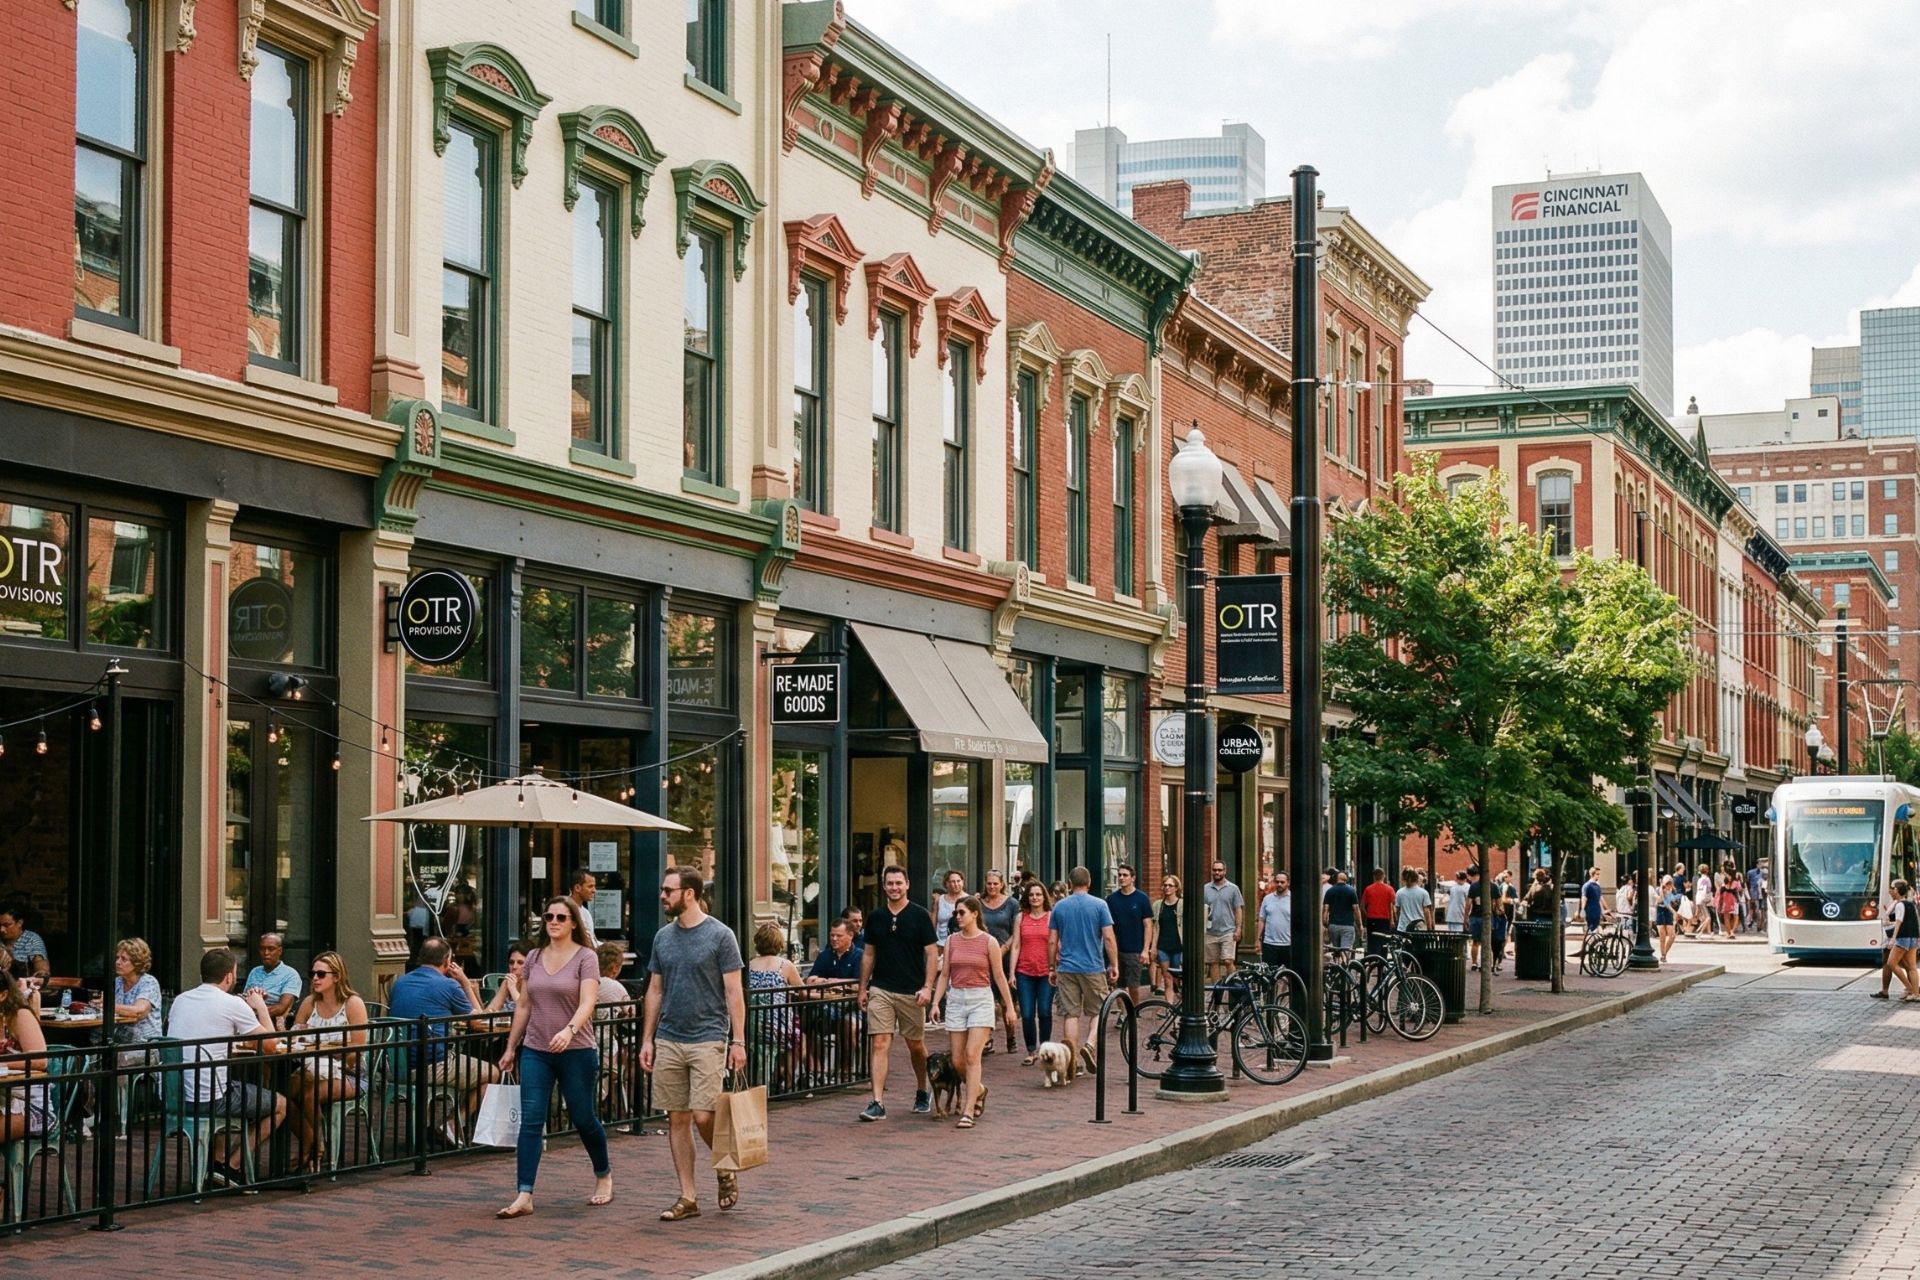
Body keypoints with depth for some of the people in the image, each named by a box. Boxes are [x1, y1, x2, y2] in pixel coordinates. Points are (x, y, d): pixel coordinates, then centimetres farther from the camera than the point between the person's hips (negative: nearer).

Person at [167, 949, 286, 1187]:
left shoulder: (180, 1000, 10)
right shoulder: (233, 1004, -10)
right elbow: (270, 1045, -3)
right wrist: (261, 1007, 11)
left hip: (174, 1096, 7)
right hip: (208, 1100, -7)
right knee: (280, 1105, 12)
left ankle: (217, 1158, 27)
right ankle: (230, 1167, 8)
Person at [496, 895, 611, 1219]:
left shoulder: (585, 958, -5)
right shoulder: (534, 958, 9)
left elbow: (587, 1002, -18)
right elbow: (523, 1006, 16)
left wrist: (569, 1029, -36)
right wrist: (510, 1047, 17)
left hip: (576, 1052, -4)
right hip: (535, 1051, 4)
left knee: (583, 1118, 8)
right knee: (530, 1121, -6)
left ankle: (604, 1176, 33)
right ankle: (524, 1196, -9)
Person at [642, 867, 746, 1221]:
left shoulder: (719, 935, -5)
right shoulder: (663, 936, 10)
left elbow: (734, 992, -5)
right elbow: (655, 991, 15)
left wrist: (738, 1041, -9)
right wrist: (647, 1039, 9)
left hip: (708, 1040, -5)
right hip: (668, 1041, 5)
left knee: (703, 1116, -11)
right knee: (677, 1119, 5)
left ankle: (725, 1170, 17)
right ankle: (688, 1197, 11)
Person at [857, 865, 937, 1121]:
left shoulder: (919, 915, -3)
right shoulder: (876, 917, 7)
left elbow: (932, 953, -4)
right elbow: (868, 954, 14)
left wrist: (927, 987, -12)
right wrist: (863, 988, 11)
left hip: (911, 992, -2)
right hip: (880, 990, 2)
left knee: (916, 1046, 11)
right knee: (879, 1044, -9)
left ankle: (922, 1093, 33)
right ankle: (878, 1102, -11)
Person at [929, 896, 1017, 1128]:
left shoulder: (988, 942, -3)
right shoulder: (952, 940, 7)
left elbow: (999, 976, 2)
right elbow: (944, 974, 10)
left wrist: (1009, 1006, 4)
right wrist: (935, 1002, 2)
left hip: (981, 999, -4)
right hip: (956, 999, 4)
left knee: (972, 1055, -14)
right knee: (957, 1060, 5)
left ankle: (968, 1112, -13)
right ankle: (978, 1090, 35)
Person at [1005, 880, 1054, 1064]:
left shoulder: (1052, 917, 2)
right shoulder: (1021, 918, 7)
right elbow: (1016, 946, 7)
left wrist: (1055, 969, -7)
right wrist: (1012, 973, 2)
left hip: (1046, 972, -1)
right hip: (1025, 972, 2)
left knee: (1044, 1012, 1)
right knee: (1027, 1014, 0)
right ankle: (1031, 1051, 11)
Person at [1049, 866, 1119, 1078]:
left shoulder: (1059, 907, 4)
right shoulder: (1099, 905, -3)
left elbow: (1052, 941, 5)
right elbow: (1108, 938, -7)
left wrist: (1052, 967, 15)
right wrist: (1114, 965, 1)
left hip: (1066, 968, 2)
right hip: (1094, 968, -2)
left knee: (1071, 1014, 5)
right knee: (1097, 1011, 12)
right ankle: (1089, 1044, -12)